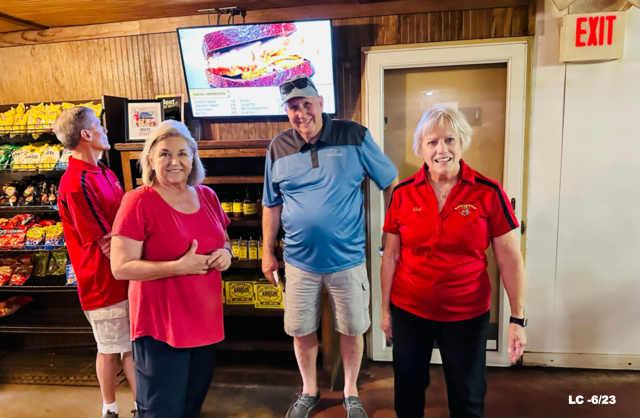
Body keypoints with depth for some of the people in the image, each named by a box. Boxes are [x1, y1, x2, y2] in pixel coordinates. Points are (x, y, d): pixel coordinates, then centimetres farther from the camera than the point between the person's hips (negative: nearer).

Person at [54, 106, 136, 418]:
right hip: (104, 282, -8)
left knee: (131, 344, 18)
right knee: (111, 350, 9)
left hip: (123, 276, 9)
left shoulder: (103, 172, 9)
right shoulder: (77, 184, -22)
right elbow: (109, 246, -22)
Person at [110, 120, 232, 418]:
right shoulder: (138, 201, -14)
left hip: (206, 321, 6)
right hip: (160, 326, -6)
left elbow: (223, 239, 17)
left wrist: (225, 253, -6)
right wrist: (180, 266, -24)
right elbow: (121, 268, -17)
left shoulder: (207, 196, 4)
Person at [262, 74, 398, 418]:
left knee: (352, 330, 12)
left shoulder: (354, 137, -7)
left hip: (348, 259, -1)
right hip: (300, 261, 2)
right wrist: (267, 253, 9)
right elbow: (272, 205, 8)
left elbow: (390, 183, -1)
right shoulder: (278, 148, 0)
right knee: (301, 331, 14)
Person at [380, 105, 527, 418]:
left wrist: (517, 319, -8)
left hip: (467, 315, -1)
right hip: (409, 311, 2)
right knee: (407, 392, 19)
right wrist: (385, 310, 5)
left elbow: (509, 259, -6)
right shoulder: (403, 194, -5)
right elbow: (390, 256, 2)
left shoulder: (488, 193, -9)